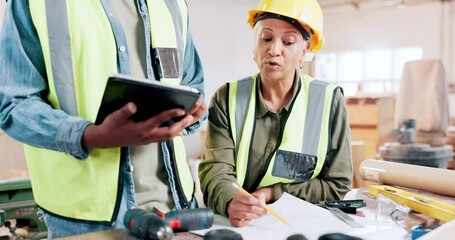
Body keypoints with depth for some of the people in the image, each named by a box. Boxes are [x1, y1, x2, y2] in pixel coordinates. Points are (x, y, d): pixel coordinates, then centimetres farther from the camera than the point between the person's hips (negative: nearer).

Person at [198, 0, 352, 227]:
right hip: (235, 225, 1)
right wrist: (230, 201, -32)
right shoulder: (227, 98, -2)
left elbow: (337, 185, -2)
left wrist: (272, 194, -11)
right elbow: (215, 168, -11)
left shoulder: (329, 101, -5)